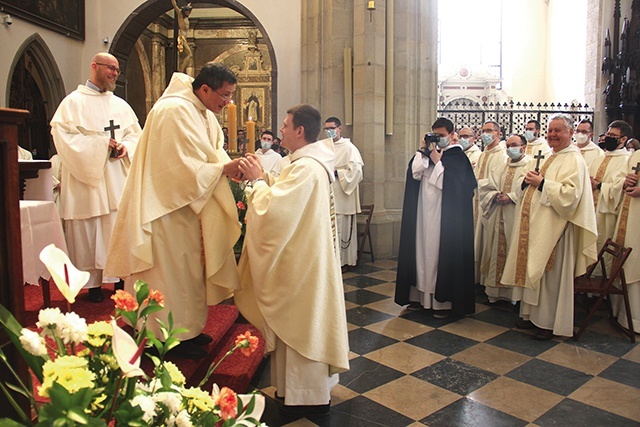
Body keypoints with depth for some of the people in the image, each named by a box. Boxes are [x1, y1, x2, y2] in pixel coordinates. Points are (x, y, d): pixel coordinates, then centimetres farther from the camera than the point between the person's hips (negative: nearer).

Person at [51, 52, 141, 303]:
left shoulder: (120, 104, 15)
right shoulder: (74, 101, 2)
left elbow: (136, 134, 13)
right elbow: (63, 135, -8)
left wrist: (125, 146, -9)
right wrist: (100, 144, -16)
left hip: (117, 178, 4)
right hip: (85, 179, -4)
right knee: (87, 231, 0)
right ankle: (93, 282, 9)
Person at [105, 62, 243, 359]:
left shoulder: (205, 114, 9)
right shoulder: (175, 112, -21)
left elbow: (214, 153, 7)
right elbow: (184, 168, -25)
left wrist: (232, 167, -11)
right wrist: (223, 168, -19)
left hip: (189, 204, 10)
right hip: (168, 208, -10)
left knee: (189, 265, 17)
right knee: (173, 266, 1)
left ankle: (187, 328, 31)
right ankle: (173, 337, 16)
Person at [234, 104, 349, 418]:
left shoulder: (306, 167, -23)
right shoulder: (309, 162, 10)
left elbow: (273, 208, -26)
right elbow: (284, 196, 14)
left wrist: (258, 180, -12)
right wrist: (262, 177, 2)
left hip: (302, 260, -10)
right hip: (302, 254, 10)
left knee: (301, 322, 3)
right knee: (302, 320, 20)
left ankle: (309, 396, 20)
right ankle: (304, 384, 36)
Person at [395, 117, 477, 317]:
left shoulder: (458, 156, -2)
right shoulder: (428, 152, 13)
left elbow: (453, 183, -14)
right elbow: (413, 172, 1)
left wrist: (437, 162, -11)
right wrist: (422, 151, -6)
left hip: (444, 216, -5)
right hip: (423, 213, 5)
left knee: (442, 253, -3)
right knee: (422, 250, 7)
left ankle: (443, 300, 6)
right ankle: (421, 294, 16)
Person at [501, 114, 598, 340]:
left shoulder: (574, 160, -9)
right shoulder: (547, 157, 16)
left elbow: (570, 195, -21)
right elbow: (525, 183, 20)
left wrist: (541, 183, -20)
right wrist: (527, 179, -2)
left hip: (553, 228, -8)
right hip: (535, 225, 8)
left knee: (550, 275, 0)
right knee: (534, 270, 13)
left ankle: (551, 323, 13)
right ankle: (533, 315, 26)